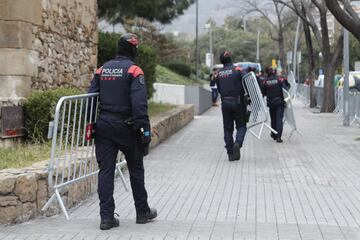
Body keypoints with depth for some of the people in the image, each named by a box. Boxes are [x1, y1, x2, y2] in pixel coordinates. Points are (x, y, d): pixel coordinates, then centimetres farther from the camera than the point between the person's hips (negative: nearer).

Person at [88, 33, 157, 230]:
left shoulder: (102, 69, 9)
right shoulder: (133, 70, -8)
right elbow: (139, 103, -17)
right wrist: (145, 130, -16)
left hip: (103, 126, 4)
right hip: (126, 126, -4)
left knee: (105, 170, 3)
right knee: (136, 169, 11)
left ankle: (107, 217, -1)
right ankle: (142, 212, 22)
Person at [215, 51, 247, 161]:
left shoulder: (218, 74, 7)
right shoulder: (238, 70, -5)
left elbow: (219, 89, 11)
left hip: (225, 103, 3)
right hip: (237, 102, -3)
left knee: (227, 128, 9)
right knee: (241, 126, 8)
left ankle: (230, 153, 7)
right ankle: (238, 143, -19)